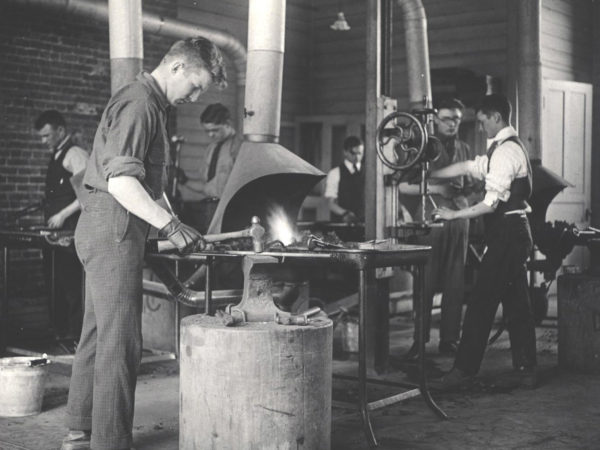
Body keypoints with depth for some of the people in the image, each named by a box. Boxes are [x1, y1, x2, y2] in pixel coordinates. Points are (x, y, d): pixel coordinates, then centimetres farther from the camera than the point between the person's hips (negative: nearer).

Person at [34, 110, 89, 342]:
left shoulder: (75, 155, -8)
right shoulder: (56, 157, 19)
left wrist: (63, 215, -17)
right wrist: (48, 220, 15)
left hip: (69, 232, -9)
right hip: (53, 231, 9)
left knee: (70, 286, -8)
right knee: (54, 285, 9)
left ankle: (73, 337, -4)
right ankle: (60, 334, 16)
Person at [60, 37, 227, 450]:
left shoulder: (152, 105, 20)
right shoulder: (138, 103, -13)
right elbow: (120, 181, -22)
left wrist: (170, 224, 16)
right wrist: (171, 226, -22)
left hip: (104, 229, 11)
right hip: (114, 229, -11)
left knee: (98, 335, 14)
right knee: (120, 342, -8)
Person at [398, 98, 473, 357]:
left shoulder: (463, 148, 19)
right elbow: (403, 186, 1)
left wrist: (460, 190, 3)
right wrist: (432, 188, -12)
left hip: (458, 217, 4)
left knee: (455, 283, 2)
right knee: (426, 282, -6)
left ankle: (449, 340, 9)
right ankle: (419, 341, 0)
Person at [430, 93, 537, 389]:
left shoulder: (506, 151, -16)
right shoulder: (509, 148, 17)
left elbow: (492, 204, -21)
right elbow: (468, 168, 20)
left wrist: (454, 214, -12)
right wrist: (426, 175, 18)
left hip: (507, 235, -10)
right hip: (513, 233, 10)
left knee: (482, 301, -5)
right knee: (516, 302, 12)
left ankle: (465, 368, 0)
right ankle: (525, 370, 17)